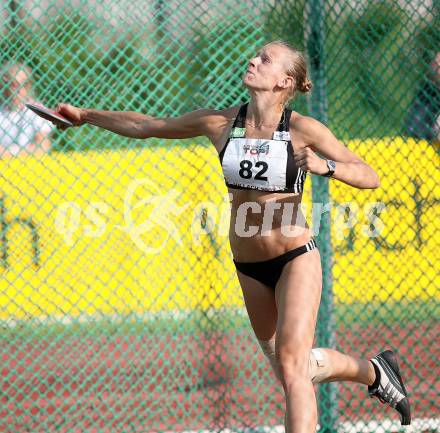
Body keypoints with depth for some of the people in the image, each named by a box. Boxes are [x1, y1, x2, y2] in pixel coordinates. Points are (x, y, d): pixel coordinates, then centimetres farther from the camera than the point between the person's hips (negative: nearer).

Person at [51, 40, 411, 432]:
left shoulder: (304, 130, -13)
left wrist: (326, 166, -30)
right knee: (288, 368, 15)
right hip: (248, 264, 5)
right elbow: (146, 126, 9)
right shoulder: (220, 123, -3)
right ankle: (374, 372, 42)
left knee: (290, 363, -18)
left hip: (295, 259, -5)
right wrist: (86, 115, 10)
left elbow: (370, 177, -12)